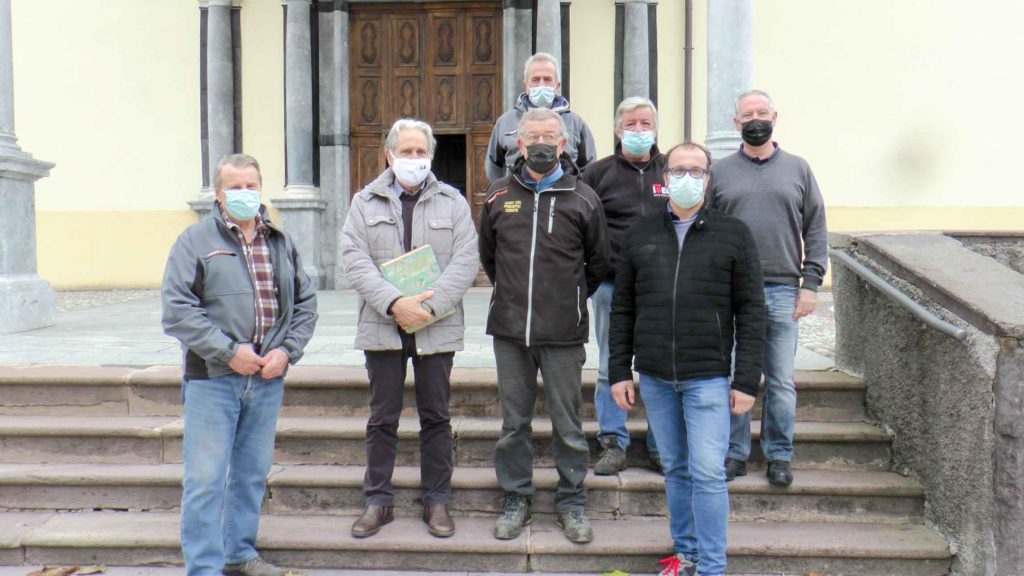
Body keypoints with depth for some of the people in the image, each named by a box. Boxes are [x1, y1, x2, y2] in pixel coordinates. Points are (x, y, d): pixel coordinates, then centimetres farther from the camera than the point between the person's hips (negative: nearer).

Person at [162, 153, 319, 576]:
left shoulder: (281, 243, 11)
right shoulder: (195, 241, -2)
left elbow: (306, 303, 12)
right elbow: (177, 310, -10)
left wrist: (287, 350, -3)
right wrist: (228, 351, -16)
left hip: (268, 380, 5)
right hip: (213, 380, -4)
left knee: (253, 473, 15)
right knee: (205, 479, -1)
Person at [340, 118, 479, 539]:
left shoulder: (452, 202, 7)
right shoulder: (365, 202, 7)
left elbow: (465, 261, -3)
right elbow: (355, 260, -4)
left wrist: (428, 305, -15)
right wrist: (394, 303, -18)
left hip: (437, 327, 0)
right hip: (382, 326, 0)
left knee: (436, 417, 9)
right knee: (382, 418, 8)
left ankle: (437, 501, 21)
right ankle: (378, 500, 21)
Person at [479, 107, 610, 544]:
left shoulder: (583, 198, 1)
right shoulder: (499, 195, 7)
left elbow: (598, 262, 12)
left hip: (564, 333, -2)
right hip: (509, 331, 2)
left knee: (567, 424, 6)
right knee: (513, 422, 11)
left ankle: (572, 501, 23)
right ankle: (516, 499, 26)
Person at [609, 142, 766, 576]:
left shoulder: (733, 235, 1)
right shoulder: (640, 235, 8)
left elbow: (751, 312, 0)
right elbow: (622, 309, 10)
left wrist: (746, 380, -5)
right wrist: (619, 372, 6)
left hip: (708, 377, -3)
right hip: (653, 378, 3)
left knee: (708, 472, -4)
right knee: (675, 470, 13)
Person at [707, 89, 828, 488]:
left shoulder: (797, 169, 11)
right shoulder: (719, 172, 9)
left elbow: (816, 231, 9)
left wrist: (811, 284, 0)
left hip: (783, 292, 0)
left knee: (782, 382, 5)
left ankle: (779, 456, 18)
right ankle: (735, 454, 16)